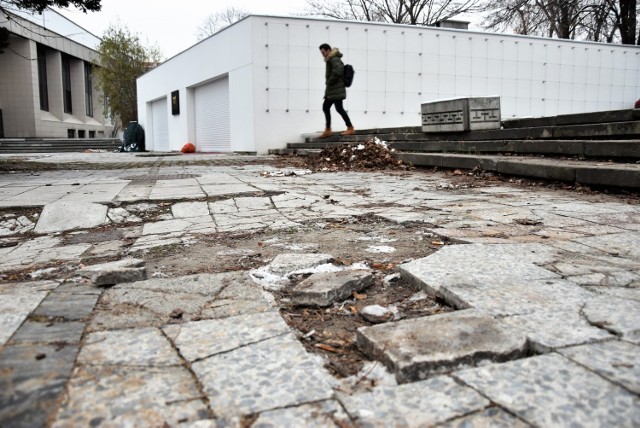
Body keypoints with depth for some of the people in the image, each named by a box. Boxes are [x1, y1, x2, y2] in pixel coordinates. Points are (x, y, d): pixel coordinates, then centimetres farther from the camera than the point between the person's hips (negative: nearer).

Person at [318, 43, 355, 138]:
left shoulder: (334, 59, -12)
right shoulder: (331, 60, 18)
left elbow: (337, 71, -26)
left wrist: (329, 82, -16)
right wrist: (328, 82, 9)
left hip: (336, 90, -11)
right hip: (331, 90, 11)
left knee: (339, 108, -10)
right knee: (325, 107, 11)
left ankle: (350, 128, -3)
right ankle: (327, 130, 16)